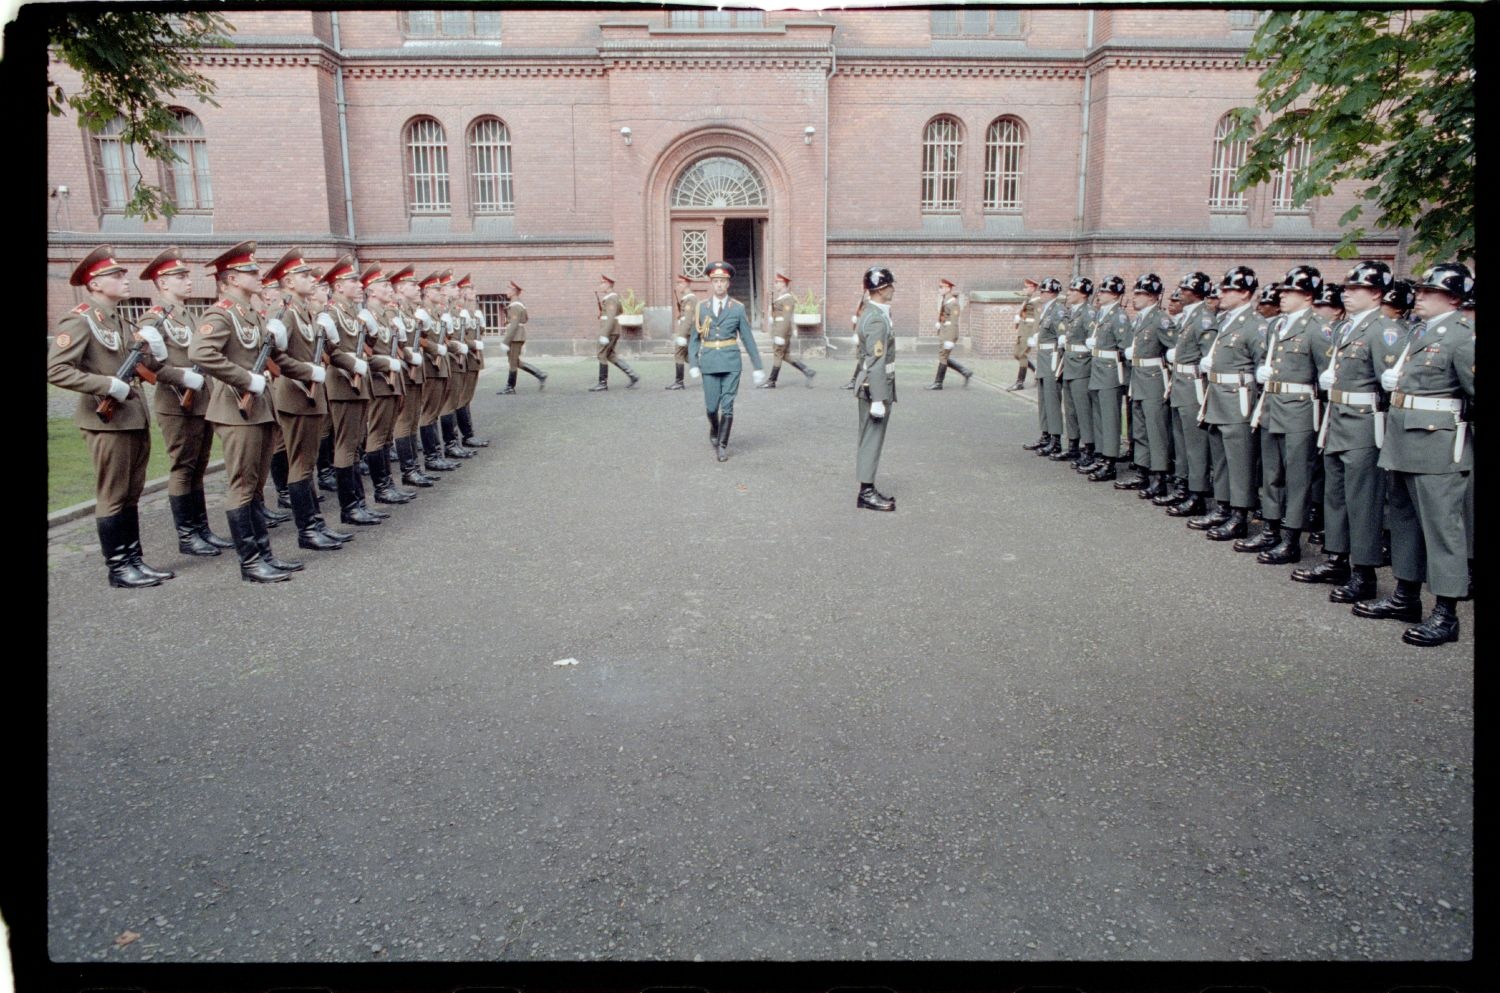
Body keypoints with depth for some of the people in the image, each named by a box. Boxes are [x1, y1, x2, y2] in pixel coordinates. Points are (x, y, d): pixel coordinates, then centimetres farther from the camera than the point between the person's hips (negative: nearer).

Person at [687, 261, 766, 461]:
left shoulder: (738, 308, 2)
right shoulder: (701, 307, 5)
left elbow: (748, 339, 3)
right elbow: (694, 339, 6)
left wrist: (757, 367, 1)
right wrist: (693, 364, -4)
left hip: (731, 362, -1)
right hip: (709, 362, 1)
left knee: (727, 406, -4)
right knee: (711, 406, 5)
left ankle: (722, 445, 7)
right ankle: (714, 429, 36)